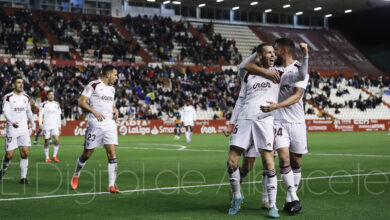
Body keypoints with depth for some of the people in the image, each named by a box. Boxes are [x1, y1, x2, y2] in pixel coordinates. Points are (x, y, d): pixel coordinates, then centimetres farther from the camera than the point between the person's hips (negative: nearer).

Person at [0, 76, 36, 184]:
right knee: (9, 154, -4)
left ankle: (23, 177, 0)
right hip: (12, 129, -4)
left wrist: (33, 125, 27)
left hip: (24, 129, 4)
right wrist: (12, 122, -31)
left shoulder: (26, 97, 11)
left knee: (25, 153, -6)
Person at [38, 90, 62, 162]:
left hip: (55, 126, 3)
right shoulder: (44, 104, -2)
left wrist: (59, 125, 14)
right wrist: (40, 124, -9)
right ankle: (47, 157, 14)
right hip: (46, 126, -3)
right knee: (47, 142, 2)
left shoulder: (57, 104, 12)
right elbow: (40, 114, -2)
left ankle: (54, 156, -1)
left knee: (56, 140, -12)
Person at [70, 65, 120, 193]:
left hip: (110, 124, 5)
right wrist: (94, 112, -21)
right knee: (87, 154, 5)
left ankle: (111, 185, -8)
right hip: (95, 125, -5)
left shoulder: (112, 88, 17)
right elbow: (81, 102, -9)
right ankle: (76, 176, 31)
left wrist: (115, 110, 11)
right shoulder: (93, 85, -5)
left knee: (112, 154, -8)